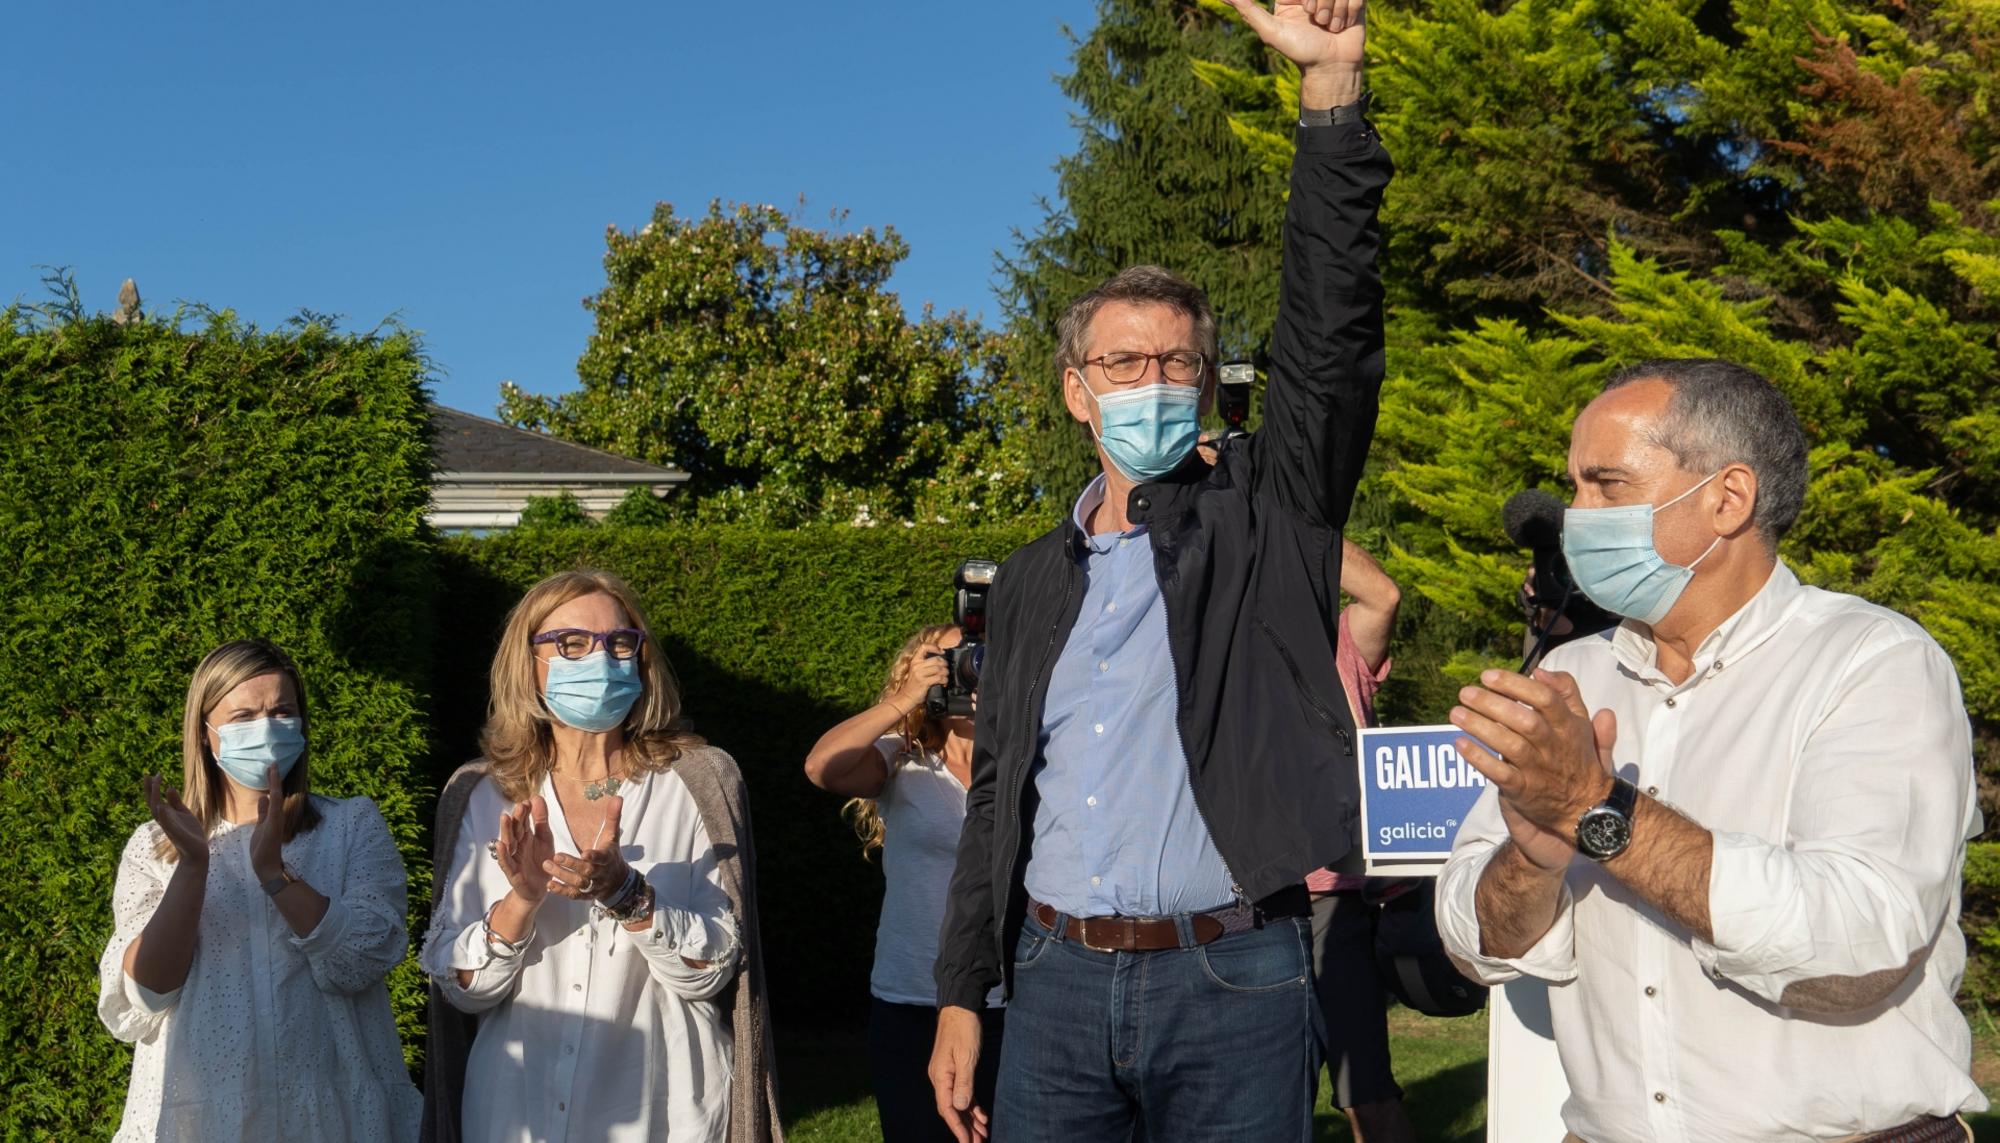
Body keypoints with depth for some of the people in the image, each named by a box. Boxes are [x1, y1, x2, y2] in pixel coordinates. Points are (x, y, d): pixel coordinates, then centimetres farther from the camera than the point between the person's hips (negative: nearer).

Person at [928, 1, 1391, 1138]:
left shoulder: (1264, 515, 2)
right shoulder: (1034, 584, 13)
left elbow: (1332, 333, -13)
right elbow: (997, 800, 15)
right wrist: (962, 996, 10)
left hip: (1232, 979, -3)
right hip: (1057, 980, 4)